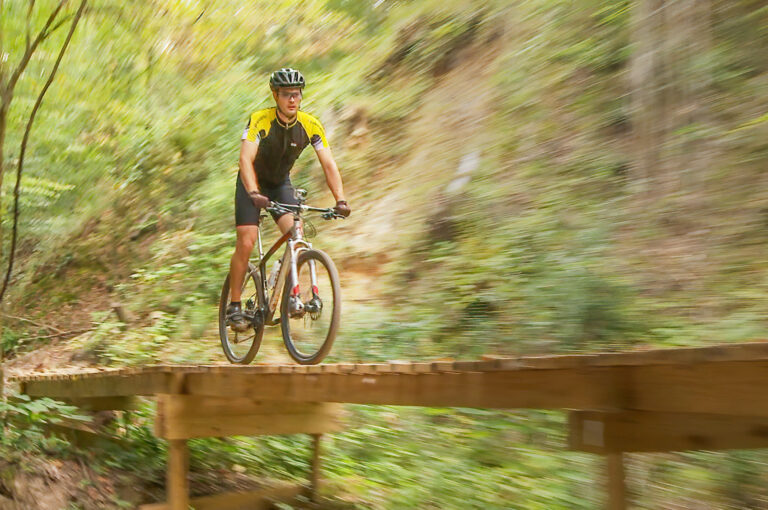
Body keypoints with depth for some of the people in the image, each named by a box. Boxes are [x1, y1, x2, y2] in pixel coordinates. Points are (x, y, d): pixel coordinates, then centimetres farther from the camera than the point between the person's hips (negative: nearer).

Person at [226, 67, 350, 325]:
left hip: (281, 183, 3)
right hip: (252, 183, -3)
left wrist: (341, 200, -35)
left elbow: (329, 164, -21)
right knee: (246, 243, -13)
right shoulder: (260, 120, -26)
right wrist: (254, 194, -53)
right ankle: (234, 305, 0)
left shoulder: (311, 125, -17)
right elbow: (245, 159, -36)